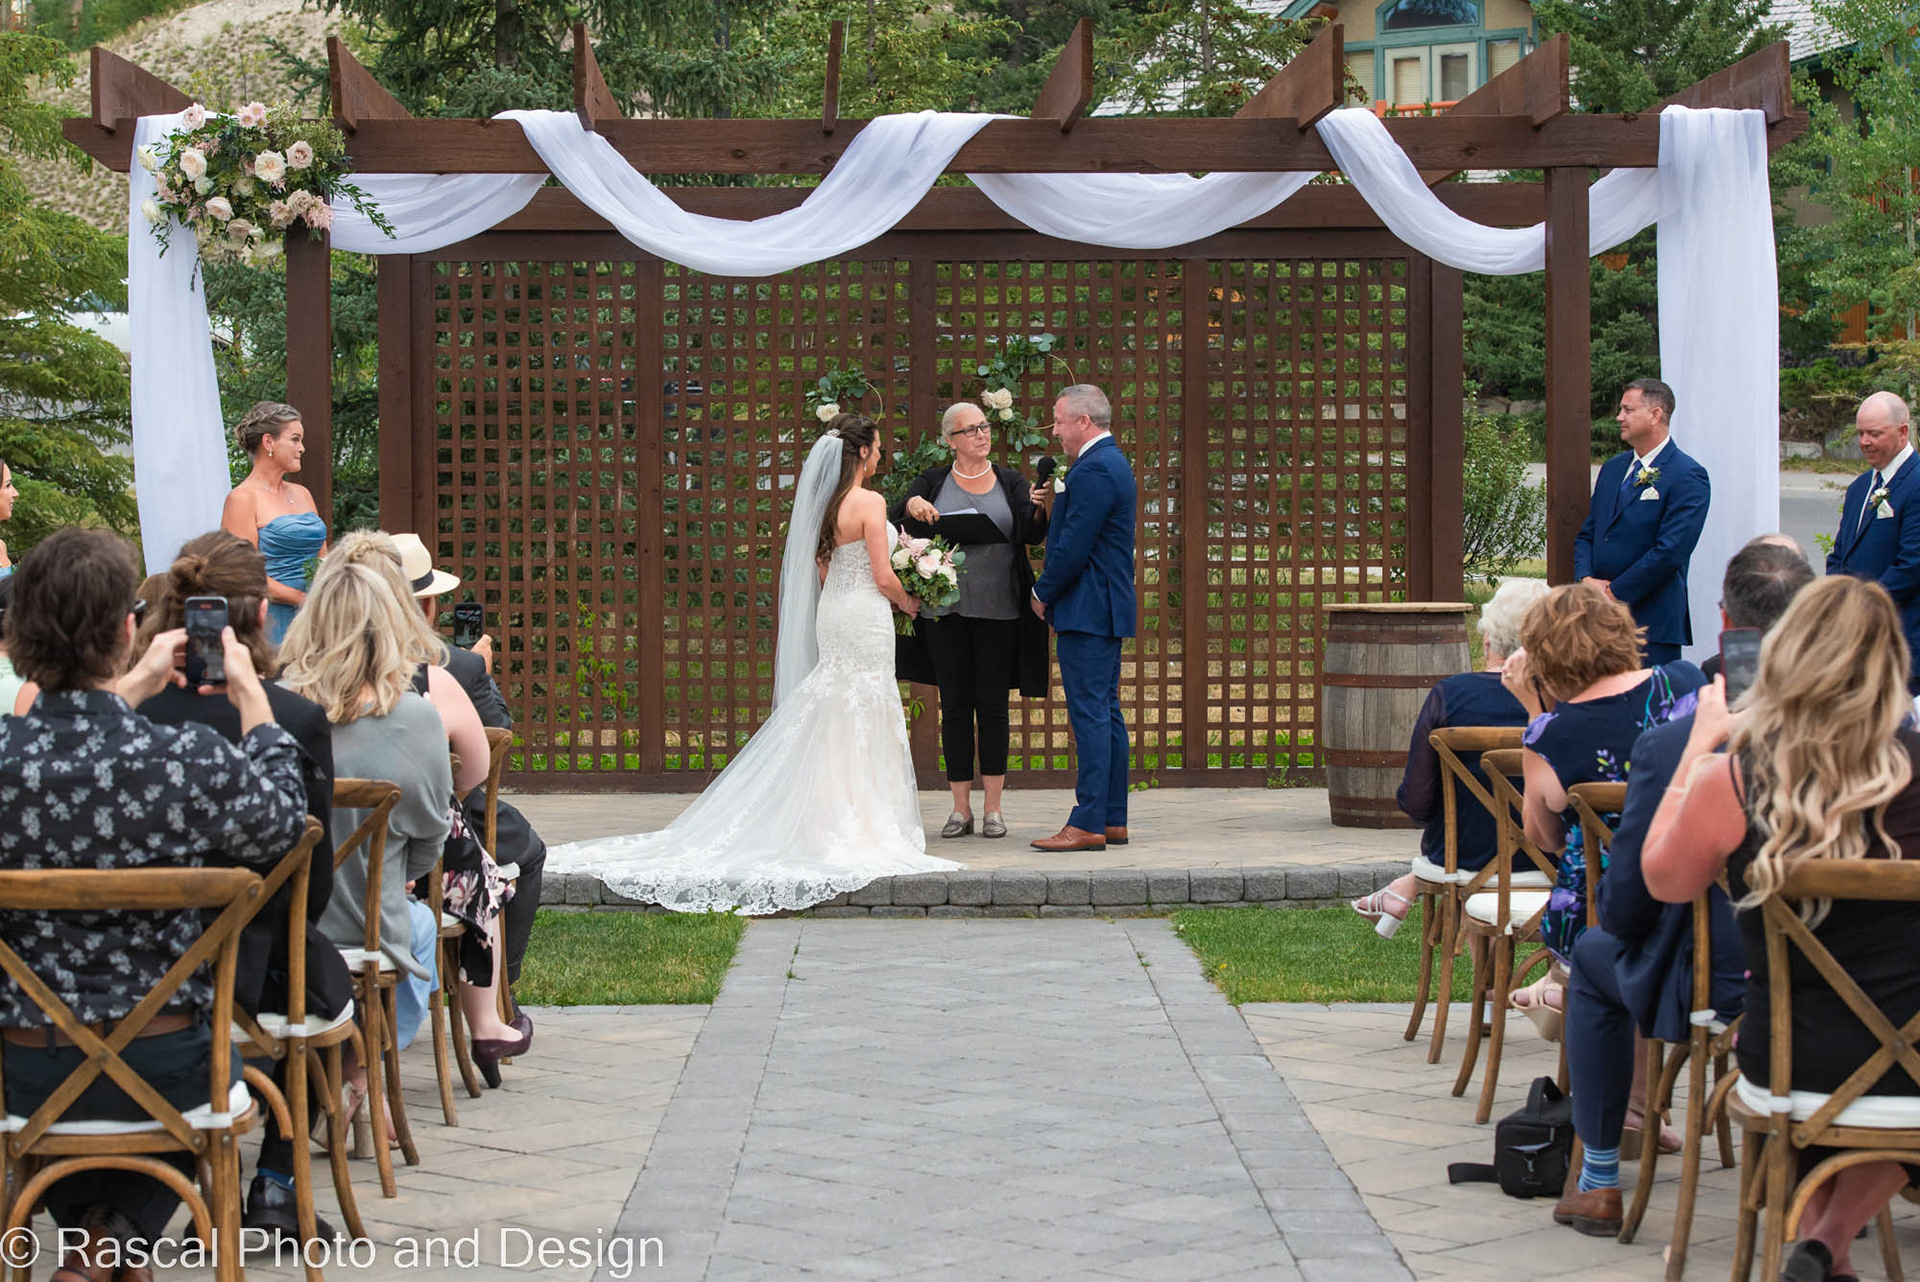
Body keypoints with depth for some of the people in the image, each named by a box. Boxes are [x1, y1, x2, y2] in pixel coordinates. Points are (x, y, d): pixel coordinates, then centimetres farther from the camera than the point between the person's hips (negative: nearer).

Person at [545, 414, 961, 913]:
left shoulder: (824, 502, 9)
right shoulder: (869, 503, -15)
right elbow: (883, 577, -15)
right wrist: (907, 603, 4)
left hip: (831, 613, 8)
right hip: (865, 615, -8)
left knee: (831, 720, 12)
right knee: (864, 724, -3)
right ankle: (858, 829, 0)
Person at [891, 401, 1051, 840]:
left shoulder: (1010, 483, 7)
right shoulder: (933, 483, 7)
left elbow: (1033, 534, -5)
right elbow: (892, 522, 0)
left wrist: (1039, 510, -26)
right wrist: (912, 505, -20)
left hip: (998, 611, 0)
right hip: (945, 609, 0)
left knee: (993, 705, 0)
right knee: (955, 706, 3)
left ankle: (992, 808, 6)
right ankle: (961, 808, 9)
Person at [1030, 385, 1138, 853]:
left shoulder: (1094, 471, -17)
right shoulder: (1112, 462, 17)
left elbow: (1073, 547, -19)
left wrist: (1043, 594, -7)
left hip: (1087, 610, -11)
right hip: (1107, 608, 11)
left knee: (1090, 715, -10)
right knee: (1105, 712, 12)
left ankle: (1088, 824, -11)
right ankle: (1113, 819, 15)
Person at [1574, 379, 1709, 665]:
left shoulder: (1688, 477, -8)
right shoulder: (1613, 468, 17)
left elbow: (1670, 551, -16)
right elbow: (1586, 534, 19)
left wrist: (1615, 593, -13)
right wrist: (1586, 579, -1)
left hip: (1652, 619, -7)